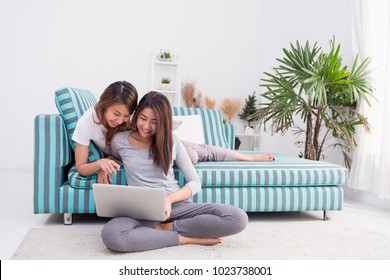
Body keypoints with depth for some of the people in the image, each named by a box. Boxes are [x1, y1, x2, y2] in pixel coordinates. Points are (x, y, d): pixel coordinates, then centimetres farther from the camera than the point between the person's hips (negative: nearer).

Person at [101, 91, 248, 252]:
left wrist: (169, 198, -13)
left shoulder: (172, 142, 6)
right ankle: (186, 238, -20)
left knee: (238, 218, -23)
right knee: (111, 235, -39)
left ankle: (166, 228, -13)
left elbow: (195, 182, 5)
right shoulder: (120, 141, 7)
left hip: (177, 205, 1)